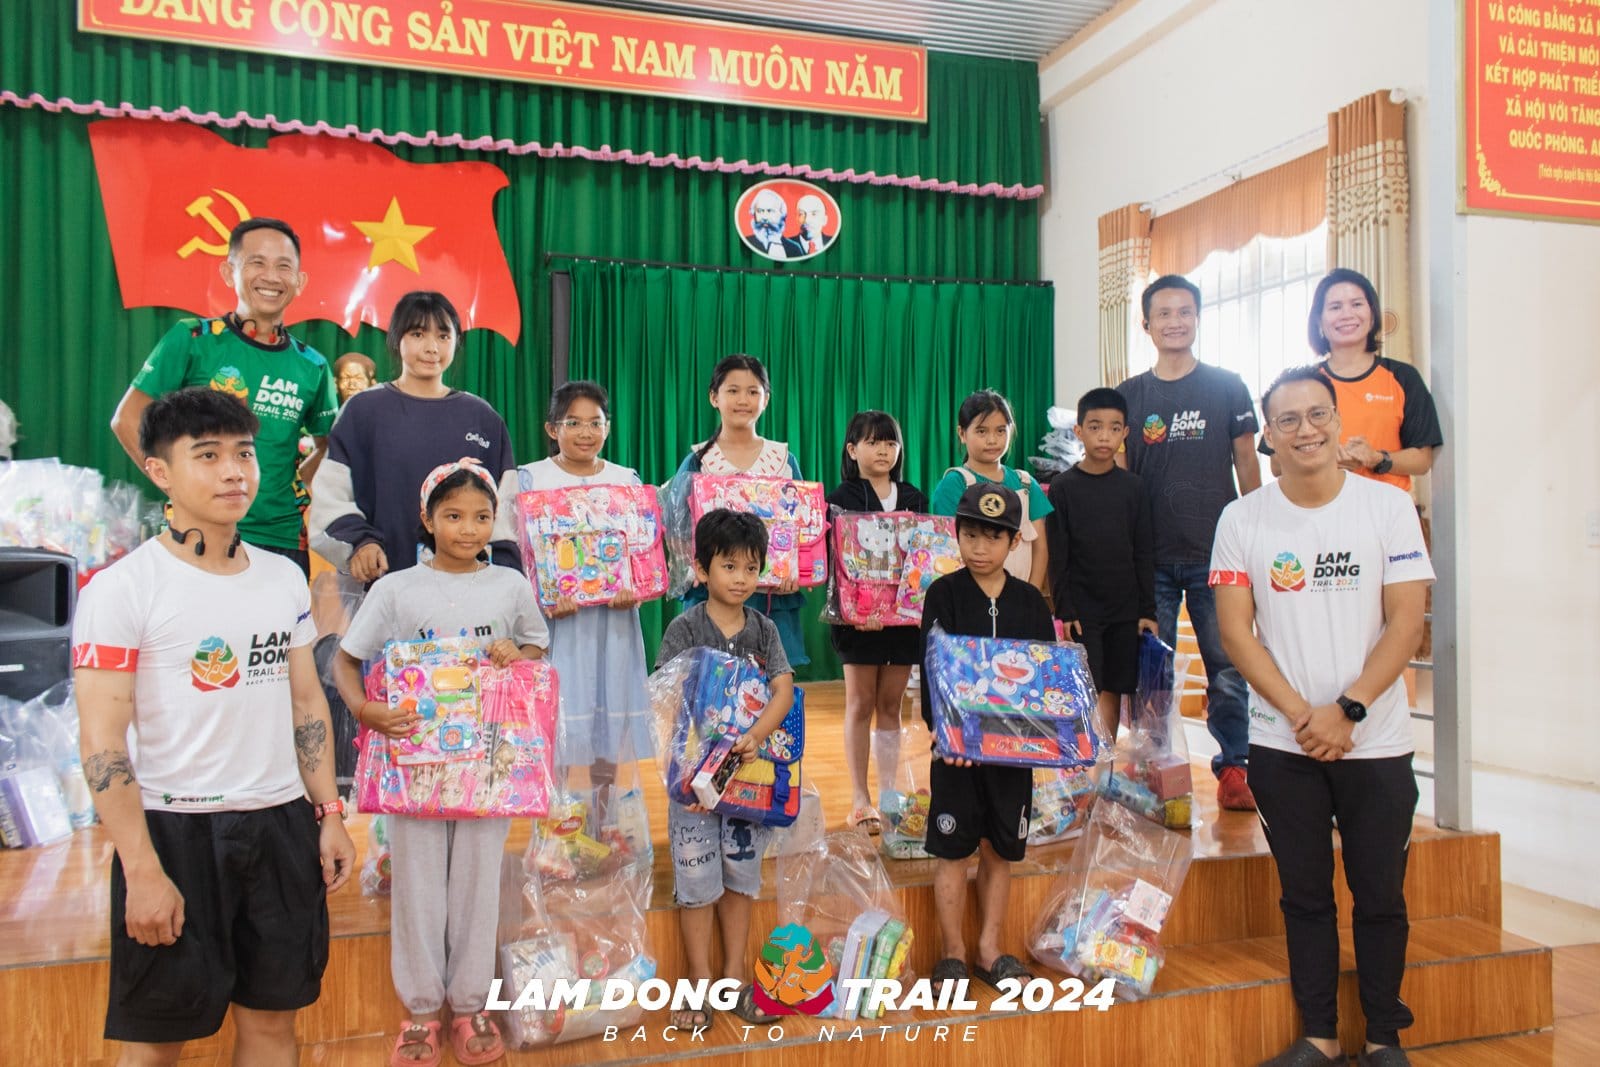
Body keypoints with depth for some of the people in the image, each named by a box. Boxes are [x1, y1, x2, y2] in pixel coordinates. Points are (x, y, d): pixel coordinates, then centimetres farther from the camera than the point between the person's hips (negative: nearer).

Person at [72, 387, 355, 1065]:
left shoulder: (285, 578, 7)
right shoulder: (122, 588, -10)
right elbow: (102, 741, -13)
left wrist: (329, 815, 7)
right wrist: (143, 873, -17)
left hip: (282, 823, 5)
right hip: (176, 829, -5)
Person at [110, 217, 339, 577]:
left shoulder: (312, 366, 6)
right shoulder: (192, 339, -2)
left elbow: (327, 445, 20)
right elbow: (128, 419, 0)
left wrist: (297, 484, 4)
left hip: (283, 542, 3)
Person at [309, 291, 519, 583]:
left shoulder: (484, 419, 11)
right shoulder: (363, 410, 6)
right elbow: (331, 493, 3)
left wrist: (504, 579, 1)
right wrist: (358, 541, -13)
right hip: (382, 578, -1)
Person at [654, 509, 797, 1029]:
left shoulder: (763, 629, 2)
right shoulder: (684, 629, -8)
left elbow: (784, 690, -9)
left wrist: (754, 737, -27)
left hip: (749, 771, 3)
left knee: (740, 878, 12)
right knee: (697, 881, 4)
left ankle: (734, 980, 25)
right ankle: (701, 986, 18)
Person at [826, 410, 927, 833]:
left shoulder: (915, 498, 10)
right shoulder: (841, 498, -1)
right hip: (859, 615, -3)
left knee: (891, 705, 9)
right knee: (861, 703, 4)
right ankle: (860, 800, 11)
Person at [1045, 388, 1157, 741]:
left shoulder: (1132, 487, 5)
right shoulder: (1062, 487, -2)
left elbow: (1143, 554, 6)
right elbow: (1057, 557, -3)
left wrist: (1148, 611, 2)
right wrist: (1063, 611, -9)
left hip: (1125, 610, 3)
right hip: (1082, 611, -3)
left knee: (1114, 692, 7)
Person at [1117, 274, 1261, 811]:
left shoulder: (1227, 386, 5)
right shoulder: (1129, 395, 7)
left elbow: (1246, 462, 7)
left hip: (1216, 551, -1)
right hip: (1151, 556, 1)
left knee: (1227, 664, 0)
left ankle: (1234, 768, 11)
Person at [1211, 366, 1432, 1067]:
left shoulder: (1389, 506, -1)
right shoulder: (1243, 520, 0)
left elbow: (1406, 622, -5)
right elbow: (1235, 630, -3)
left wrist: (1347, 710, -14)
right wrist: (1301, 714, -12)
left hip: (1375, 742, 0)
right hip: (1283, 744, 1)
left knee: (1380, 895, 8)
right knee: (1305, 895, 10)